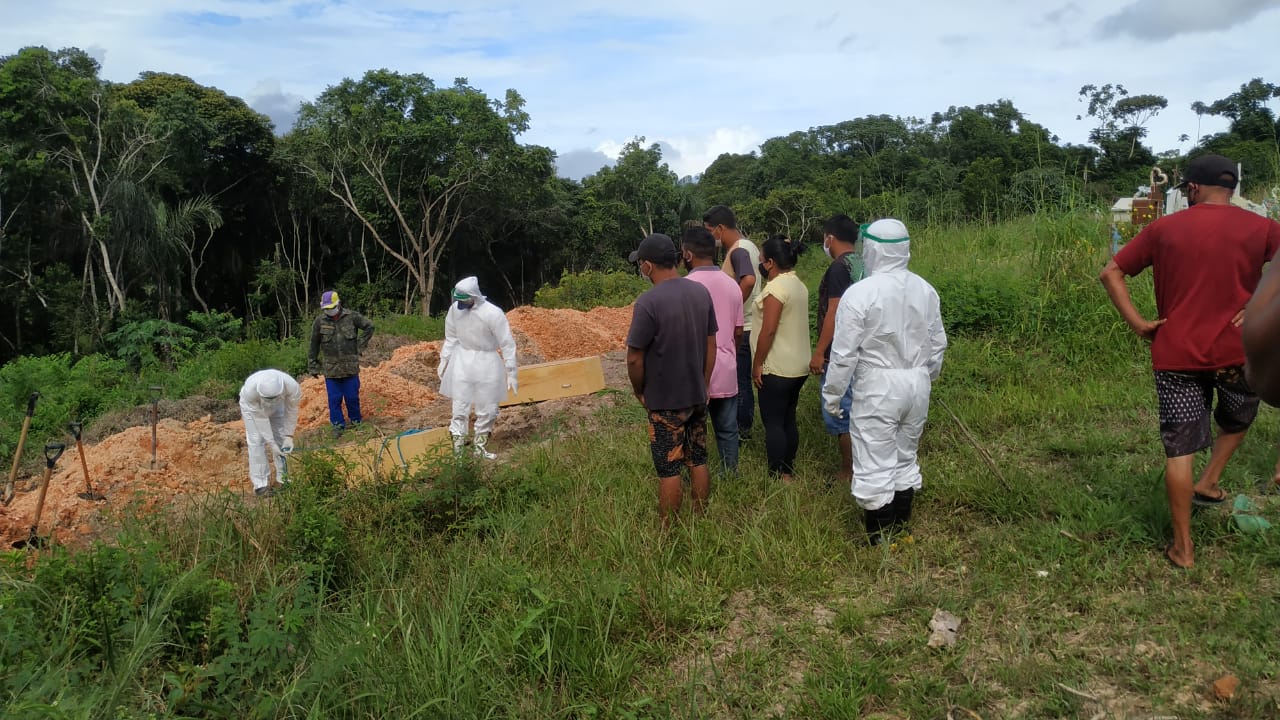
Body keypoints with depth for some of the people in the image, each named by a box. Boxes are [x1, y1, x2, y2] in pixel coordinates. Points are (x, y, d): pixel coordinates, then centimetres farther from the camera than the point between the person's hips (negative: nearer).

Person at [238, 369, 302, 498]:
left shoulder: (292, 387, -40)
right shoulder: (250, 390, -43)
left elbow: (291, 411, -21)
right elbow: (260, 417, -33)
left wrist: (289, 436, -22)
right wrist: (271, 443, -31)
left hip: (277, 406, 2)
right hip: (253, 405, -2)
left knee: (282, 439, -1)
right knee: (257, 441, -11)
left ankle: (283, 479, 11)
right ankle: (260, 484, -7)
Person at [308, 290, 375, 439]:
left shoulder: (351, 316, -4)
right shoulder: (320, 321, -2)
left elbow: (369, 327, 7)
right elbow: (314, 345, 4)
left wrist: (360, 345, 1)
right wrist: (313, 366, 5)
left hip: (350, 367, 0)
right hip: (331, 369, 1)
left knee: (352, 397, 7)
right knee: (334, 399, 4)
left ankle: (356, 421, 25)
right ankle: (338, 425, 15)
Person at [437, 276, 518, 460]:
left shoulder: (493, 313, -21)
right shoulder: (455, 308, -8)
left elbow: (507, 345, -13)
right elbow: (451, 338, 9)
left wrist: (511, 374, -12)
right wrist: (443, 361, 13)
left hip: (487, 362, -2)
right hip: (462, 360, 2)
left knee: (487, 409, 8)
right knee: (460, 407, 3)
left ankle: (480, 446, 25)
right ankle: (457, 448, 10)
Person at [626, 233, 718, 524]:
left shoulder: (648, 302, -21)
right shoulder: (701, 292, -1)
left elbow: (635, 358, -17)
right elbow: (711, 345, 7)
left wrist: (639, 391, 0)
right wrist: (703, 385, 16)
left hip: (665, 401, -6)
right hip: (697, 396, 6)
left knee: (669, 471, 4)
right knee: (698, 462, 16)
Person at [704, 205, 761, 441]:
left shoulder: (738, 251, -19)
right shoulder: (747, 246, 12)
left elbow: (748, 280, -37)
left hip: (740, 327, -10)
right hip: (746, 325, 10)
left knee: (739, 379, 2)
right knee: (743, 378, 18)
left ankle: (741, 429, 13)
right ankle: (745, 426, 29)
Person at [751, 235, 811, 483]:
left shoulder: (776, 287, -18)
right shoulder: (799, 285, 10)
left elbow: (768, 331, -21)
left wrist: (757, 364, -13)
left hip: (777, 369, -9)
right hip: (798, 366, 9)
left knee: (773, 423, -1)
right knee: (788, 420, 14)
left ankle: (777, 478, 3)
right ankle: (788, 473, 22)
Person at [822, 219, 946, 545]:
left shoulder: (859, 293, -17)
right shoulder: (925, 290, 2)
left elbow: (843, 353, -15)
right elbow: (938, 344, 12)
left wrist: (832, 394, -2)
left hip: (877, 390, -6)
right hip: (917, 385, 7)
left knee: (875, 468, 3)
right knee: (905, 460, 20)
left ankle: (879, 543, 11)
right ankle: (901, 532, 33)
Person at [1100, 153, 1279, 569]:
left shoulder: (1163, 229, 2)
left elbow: (1111, 274, 1)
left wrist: (1137, 323, 0)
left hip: (1177, 354, 0)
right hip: (1237, 351, 1)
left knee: (1180, 448, 5)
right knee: (1237, 421, 32)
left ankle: (1183, 548, 9)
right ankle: (1209, 484, 21)